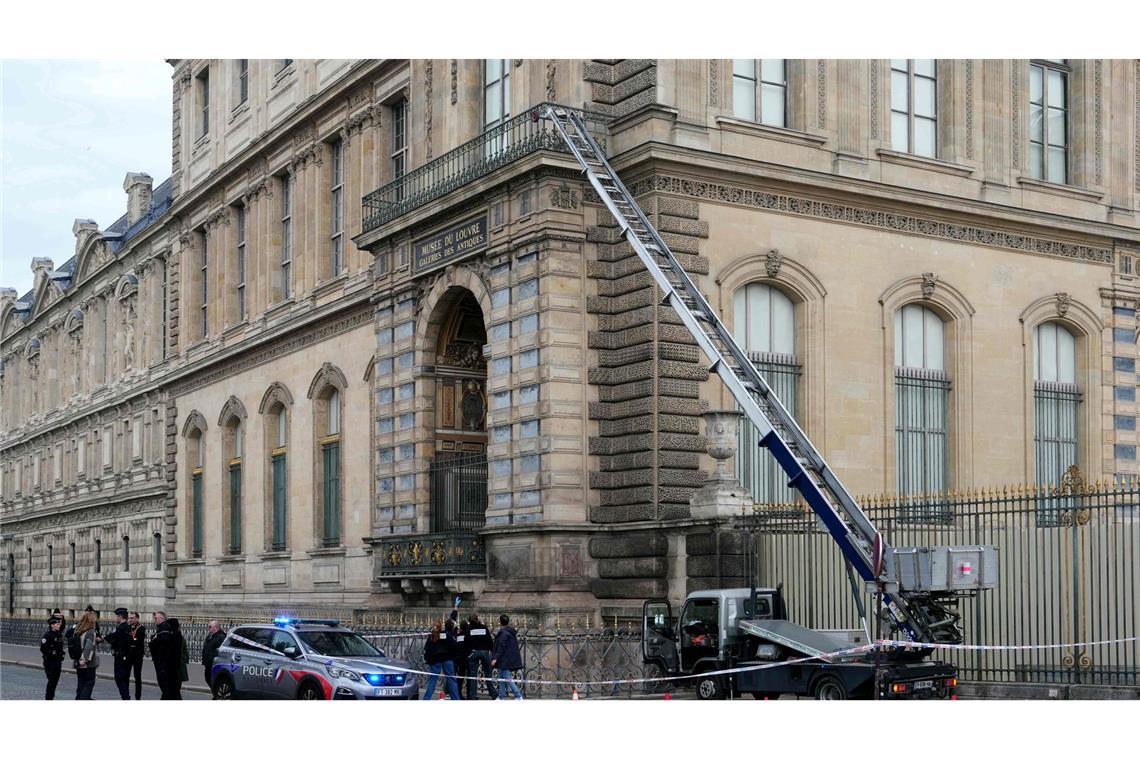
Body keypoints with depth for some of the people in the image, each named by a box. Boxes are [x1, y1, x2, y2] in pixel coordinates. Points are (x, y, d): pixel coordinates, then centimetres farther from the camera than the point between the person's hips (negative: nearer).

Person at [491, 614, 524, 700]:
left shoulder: (503, 633, -16)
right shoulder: (512, 632, 13)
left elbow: (501, 647, -20)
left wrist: (495, 658, -19)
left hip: (505, 660, -10)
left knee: (508, 678, -8)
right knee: (501, 677, 15)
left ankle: (518, 696, -11)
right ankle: (501, 697, 18)